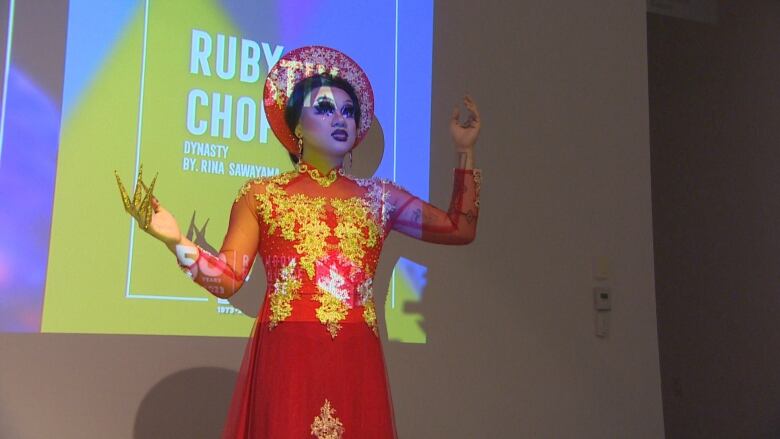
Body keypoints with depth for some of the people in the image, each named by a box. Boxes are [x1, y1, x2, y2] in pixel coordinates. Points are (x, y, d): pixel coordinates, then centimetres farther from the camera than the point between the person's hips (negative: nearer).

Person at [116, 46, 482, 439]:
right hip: (285, 361, -2)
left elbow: (460, 230, 11)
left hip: (356, 364, 3)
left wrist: (465, 151, 13)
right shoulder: (262, 195, 6)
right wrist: (176, 240, -16)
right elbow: (228, 278, 0)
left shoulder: (377, 196, 12)